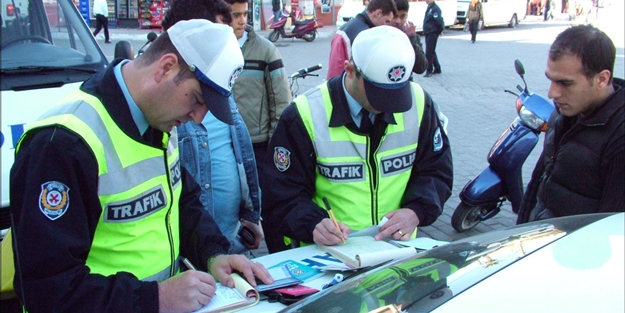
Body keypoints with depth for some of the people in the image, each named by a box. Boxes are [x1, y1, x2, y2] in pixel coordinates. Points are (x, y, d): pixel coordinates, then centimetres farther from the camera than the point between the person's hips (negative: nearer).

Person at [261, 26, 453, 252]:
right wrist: (313, 224, -26)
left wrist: (416, 212, -13)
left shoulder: (418, 103, -4)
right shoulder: (305, 115, -12)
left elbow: (436, 170, 7)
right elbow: (283, 194, -7)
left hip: (398, 248, 3)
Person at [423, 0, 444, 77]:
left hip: (433, 33, -10)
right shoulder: (429, 7, 12)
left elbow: (439, 21, -23)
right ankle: (437, 69, 29)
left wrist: (440, 30, -9)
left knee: (429, 53, -7)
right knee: (432, 52, 17)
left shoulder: (435, 8, -18)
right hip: (427, 33, 10)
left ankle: (429, 71, 0)